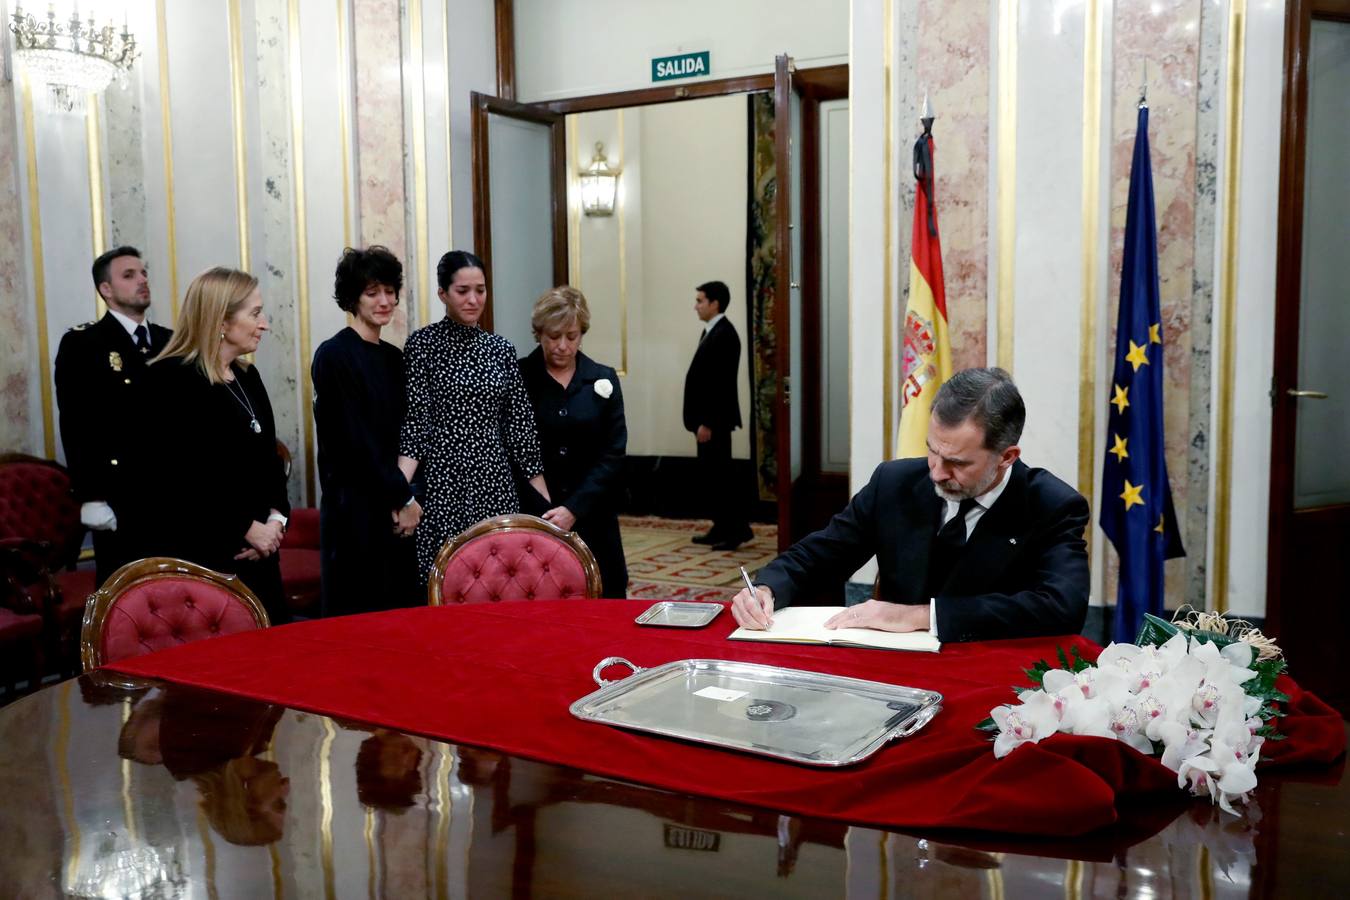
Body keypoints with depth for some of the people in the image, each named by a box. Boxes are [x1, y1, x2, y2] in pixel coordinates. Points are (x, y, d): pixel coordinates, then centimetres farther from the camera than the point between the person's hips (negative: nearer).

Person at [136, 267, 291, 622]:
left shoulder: (247, 376, 14)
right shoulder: (171, 379, -11)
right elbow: (178, 481, -17)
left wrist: (276, 519, -1)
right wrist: (246, 528, -13)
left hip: (254, 553, 8)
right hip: (196, 556, -8)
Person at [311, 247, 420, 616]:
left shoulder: (393, 357, 12)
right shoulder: (333, 355, -9)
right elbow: (353, 439, -13)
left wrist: (403, 496, -2)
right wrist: (405, 498, -8)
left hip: (396, 505, 7)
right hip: (355, 506, -7)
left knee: (402, 607, 8)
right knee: (360, 613, -1)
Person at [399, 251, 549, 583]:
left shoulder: (501, 348, 9)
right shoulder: (423, 343, -2)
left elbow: (520, 423, 9)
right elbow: (415, 421, -7)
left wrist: (546, 501, 6)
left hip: (495, 482, 4)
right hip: (442, 481, -3)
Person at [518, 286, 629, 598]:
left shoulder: (603, 379, 6)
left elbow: (613, 454, 0)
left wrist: (574, 509, -11)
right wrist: (539, 513, -12)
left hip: (592, 517, 2)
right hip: (531, 517, -2)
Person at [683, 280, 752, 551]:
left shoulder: (724, 334, -15)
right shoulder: (711, 332, 14)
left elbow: (721, 383, -20)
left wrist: (707, 422, -21)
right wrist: (700, 420, 14)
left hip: (715, 420, -10)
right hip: (707, 418, 10)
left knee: (719, 473, -6)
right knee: (709, 474, 12)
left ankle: (737, 528, 1)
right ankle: (722, 528, 19)